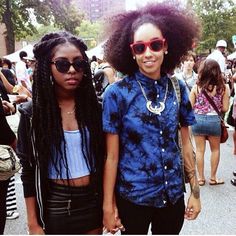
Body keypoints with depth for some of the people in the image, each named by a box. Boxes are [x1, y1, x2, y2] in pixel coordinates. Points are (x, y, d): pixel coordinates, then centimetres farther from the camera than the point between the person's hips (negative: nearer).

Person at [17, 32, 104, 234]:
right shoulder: (32, 113, -9)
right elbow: (29, 172, -5)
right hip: (55, 205, -1)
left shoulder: (95, 105, -4)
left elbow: (105, 157, 2)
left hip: (94, 200, 2)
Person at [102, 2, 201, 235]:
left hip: (173, 195, 4)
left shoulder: (178, 88, -2)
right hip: (132, 197, -3)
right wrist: (108, 205, -8)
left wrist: (195, 190, 6)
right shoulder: (117, 93, -13)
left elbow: (185, 142, 5)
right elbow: (111, 156, -11)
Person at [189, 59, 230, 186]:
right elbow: (225, 108, -4)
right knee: (215, 149, 18)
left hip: (198, 119, 1)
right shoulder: (223, 87, -7)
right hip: (214, 120, 0)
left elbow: (190, 106, -3)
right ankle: (213, 178, 25)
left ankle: (201, 178, 21)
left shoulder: (196, 87, -6)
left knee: (199, 150, 12)